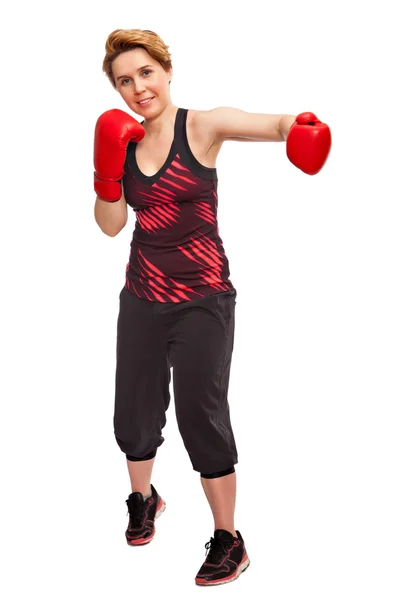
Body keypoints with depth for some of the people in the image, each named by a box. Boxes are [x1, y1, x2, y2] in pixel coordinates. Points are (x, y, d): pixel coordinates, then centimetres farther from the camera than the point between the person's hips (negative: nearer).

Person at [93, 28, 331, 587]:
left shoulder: (202, 127, -11)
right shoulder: (122, 139, 2)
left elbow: (274, 124, -29)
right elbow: (110, 225, -1)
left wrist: (301, 128, -51)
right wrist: (107, 169, -17)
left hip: (203, 300, -4)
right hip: (143, 298, 5)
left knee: (202, 417, -1)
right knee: (134, 414, 15)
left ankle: (229, 543, 18)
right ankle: (143, 498, 46)